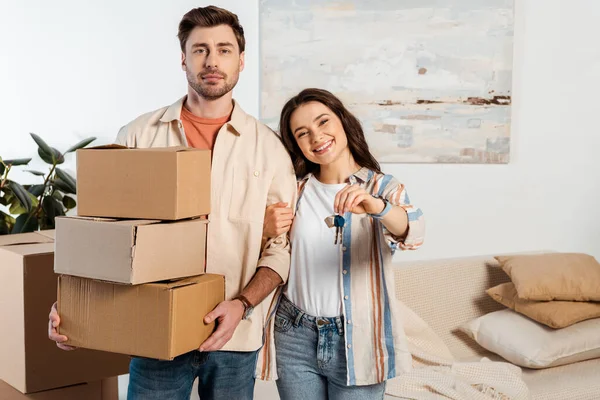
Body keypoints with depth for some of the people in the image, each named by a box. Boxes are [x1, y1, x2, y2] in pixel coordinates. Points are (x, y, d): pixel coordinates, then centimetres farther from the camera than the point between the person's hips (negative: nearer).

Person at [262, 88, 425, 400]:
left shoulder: (384, 188, -3)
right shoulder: (296, 190, 4)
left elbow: (412, 233, -23)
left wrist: (376, 206, -44)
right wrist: (267, 230, -14)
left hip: (358, 343, -2)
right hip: (295, 340, 2)